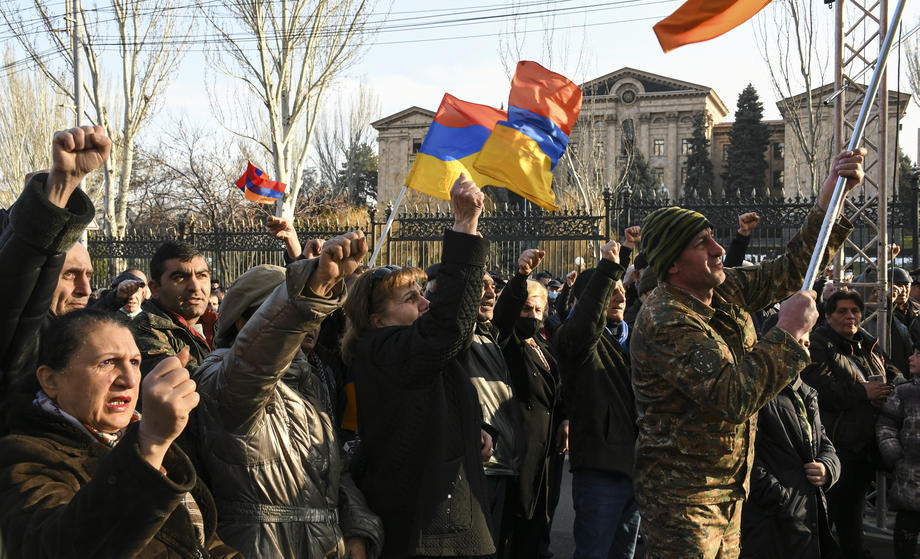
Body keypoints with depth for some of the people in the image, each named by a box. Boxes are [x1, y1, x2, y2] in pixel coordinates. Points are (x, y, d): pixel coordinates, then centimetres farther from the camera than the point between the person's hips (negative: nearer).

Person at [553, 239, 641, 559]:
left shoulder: (629, 338, 18)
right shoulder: (577, 339, -8)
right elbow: (586, 321, -32)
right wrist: (609, 267, -36)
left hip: (634, 467, 8)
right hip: (600, 469, -8)